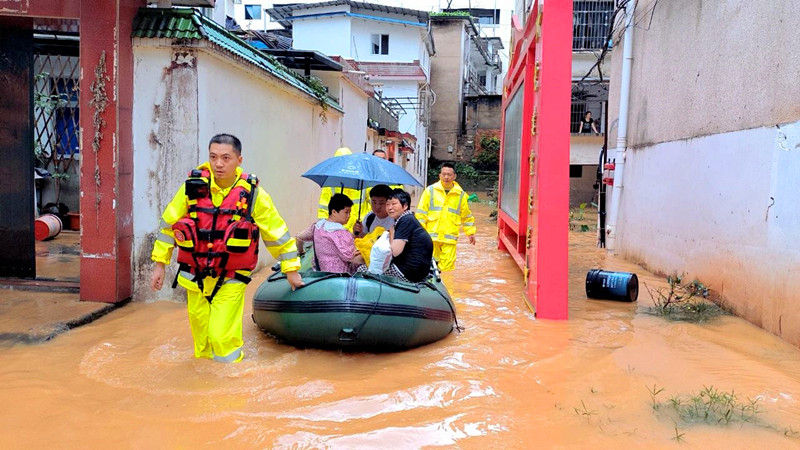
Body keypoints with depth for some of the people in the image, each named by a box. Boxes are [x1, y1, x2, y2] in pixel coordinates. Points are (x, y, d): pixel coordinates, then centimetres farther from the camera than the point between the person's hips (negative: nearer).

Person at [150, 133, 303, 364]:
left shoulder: (253, 193, -11)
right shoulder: (193, 186, -7)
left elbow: (277, 232, -1)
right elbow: (169, 224, 5)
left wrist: (291, 269, 4)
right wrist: (159, 263, 8)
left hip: (230, 281, -3)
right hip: (195, 277, 3)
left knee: (222, 337, -12)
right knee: (201, 335, 14)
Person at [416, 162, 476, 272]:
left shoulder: (461, 194, 9)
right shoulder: (430, 190, 4)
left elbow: (467, 216, 18)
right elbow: (421, 212, 4)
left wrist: (470, 232, 18)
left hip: (449, 238, 1)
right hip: (431, 236, -1)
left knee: (447, 266, -5)